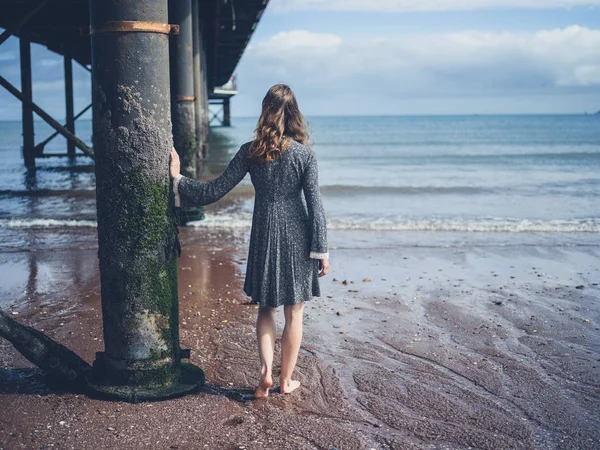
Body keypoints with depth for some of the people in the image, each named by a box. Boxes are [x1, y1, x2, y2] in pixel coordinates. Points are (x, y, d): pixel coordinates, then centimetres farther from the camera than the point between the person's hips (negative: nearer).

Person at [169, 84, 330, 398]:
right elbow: (315, 205, -8)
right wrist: (321, 250, -2)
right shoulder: (304, 154, -8)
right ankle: (286, 380, 20)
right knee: (294, 313, 11)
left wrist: (177, 178, 6)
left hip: (264, 235, 2)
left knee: (265, 308, 18)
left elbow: (214, 191, -5)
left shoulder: (250, 152, -5)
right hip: (297, 237, -1)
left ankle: (266, 371, 3)